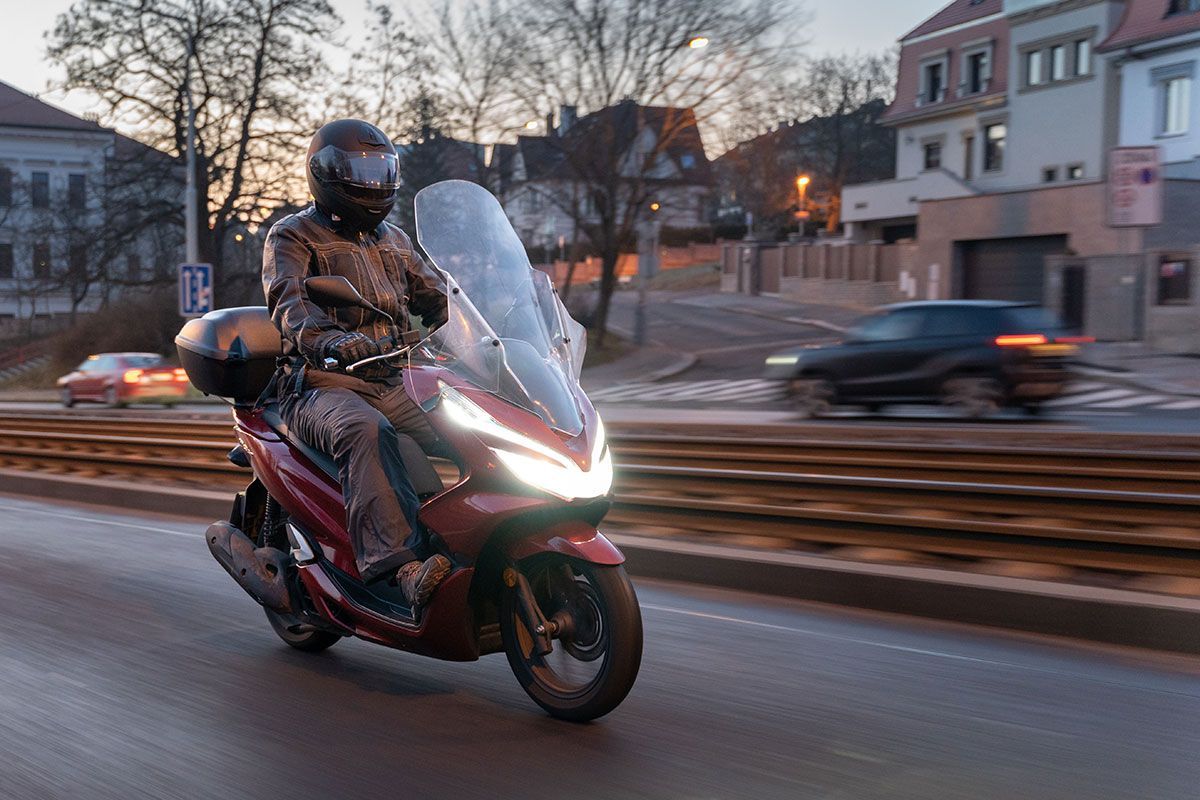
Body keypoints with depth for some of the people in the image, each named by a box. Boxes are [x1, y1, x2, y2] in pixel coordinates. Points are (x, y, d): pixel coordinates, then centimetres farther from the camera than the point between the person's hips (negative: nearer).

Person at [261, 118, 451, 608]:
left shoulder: (393, 240, 25)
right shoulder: (292, 236, 4)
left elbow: (437, 296, 21)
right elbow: (287, 300, -15)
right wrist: (327, 339, -38)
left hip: (393, 381, 6)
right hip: (321, 385, -6)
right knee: (366, 432, -38)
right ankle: (404, 566, -49)